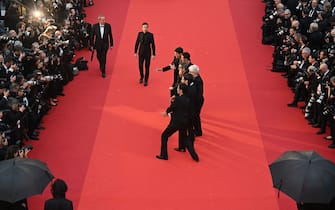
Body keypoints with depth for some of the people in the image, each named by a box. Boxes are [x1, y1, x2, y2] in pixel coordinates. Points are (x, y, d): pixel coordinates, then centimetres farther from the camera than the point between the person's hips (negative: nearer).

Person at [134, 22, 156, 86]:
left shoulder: (150, 35, -10)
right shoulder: (140, 34, -3)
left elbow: (153, 45, -7)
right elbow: (137, 43, 4)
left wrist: (153, 54, -7)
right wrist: (135, 52, 3)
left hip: (148, 53, -2)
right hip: (141, 53, 2)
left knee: (147, 67, 2)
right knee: (140, 66, 6)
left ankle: (146, 80, 16)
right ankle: (141, 76, 35)